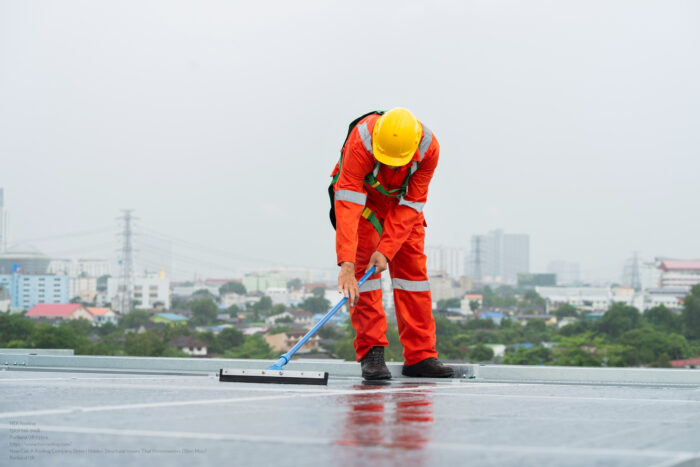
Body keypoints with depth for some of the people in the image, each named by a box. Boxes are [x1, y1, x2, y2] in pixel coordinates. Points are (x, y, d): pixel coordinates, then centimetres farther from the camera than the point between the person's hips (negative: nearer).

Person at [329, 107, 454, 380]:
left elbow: (411, 204, -24)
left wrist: (387, 250, -32)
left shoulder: (429, 148, -32)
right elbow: (349, 207, -44)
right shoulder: (361, 142, -40)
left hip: (402, 201, 3)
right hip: (361, 197, -2)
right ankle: (371, 352, -12)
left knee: (412, 264, -2)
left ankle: (420, 356, 2)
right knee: (363, 263, -15)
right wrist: (346, 265, -51)